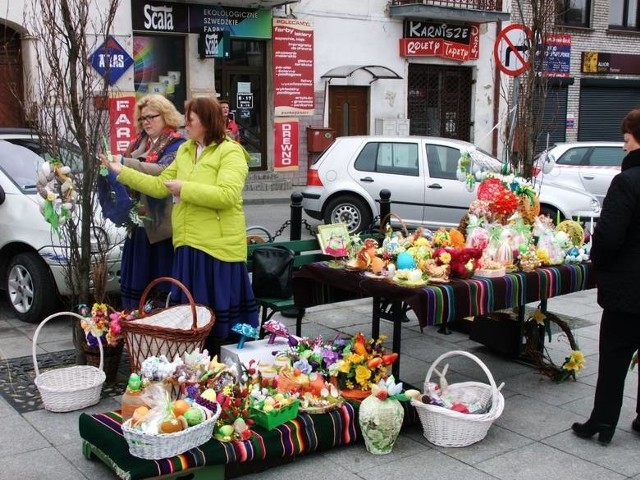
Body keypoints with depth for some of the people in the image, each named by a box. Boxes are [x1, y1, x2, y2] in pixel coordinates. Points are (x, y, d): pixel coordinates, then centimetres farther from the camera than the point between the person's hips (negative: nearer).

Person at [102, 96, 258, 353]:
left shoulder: (230, 152, -10)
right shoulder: (185, 151, 15)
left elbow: (227, 195, -23)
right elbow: (160, 186, 15)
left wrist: (184, 188, -17)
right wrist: (121, 171, 10)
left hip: (218, 246, -7)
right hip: (188, 245, 8)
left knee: (219, 314, 1)